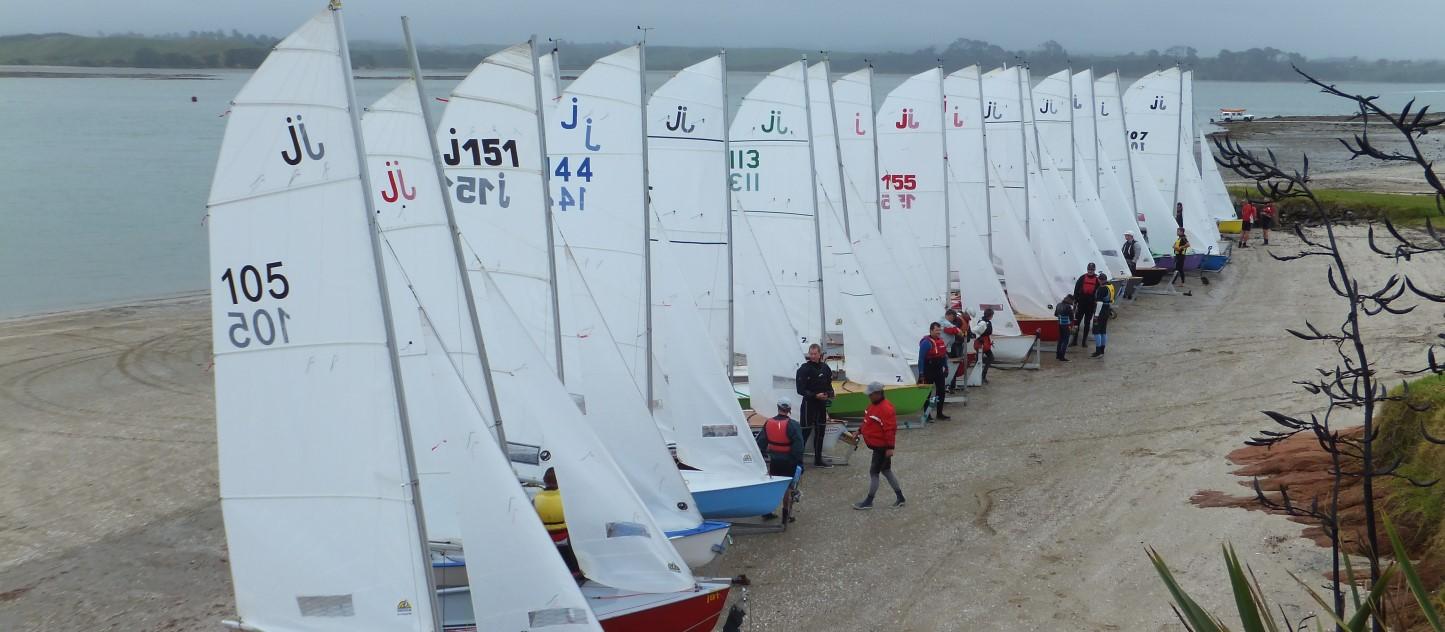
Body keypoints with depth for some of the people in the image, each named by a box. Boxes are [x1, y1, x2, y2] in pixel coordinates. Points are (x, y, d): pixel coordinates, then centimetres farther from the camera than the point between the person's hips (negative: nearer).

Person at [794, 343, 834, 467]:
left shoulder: (825, 368, 6)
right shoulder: (804, 369, -11)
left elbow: (829, 385, 19)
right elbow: (801, 390, -15)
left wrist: (829, 394, -2)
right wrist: (815, 395, -22)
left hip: (822, 404, 6)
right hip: (809, 403, -6)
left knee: (820, 432, 13)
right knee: (805, 431, -8)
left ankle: (818, 460, 23)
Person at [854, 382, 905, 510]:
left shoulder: (886, 408, -23)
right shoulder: (873, 405, 8)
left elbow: (890, 429, -25)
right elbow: (868, 421, 22)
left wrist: (890, 447, -25)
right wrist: (860, 431, 16)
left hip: (882, 447, -10)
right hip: (877, 445, 10)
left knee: (874, 472, -3)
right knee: (886, 471, 16)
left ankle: (869, 501, 5)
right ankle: (899, 497, 24)